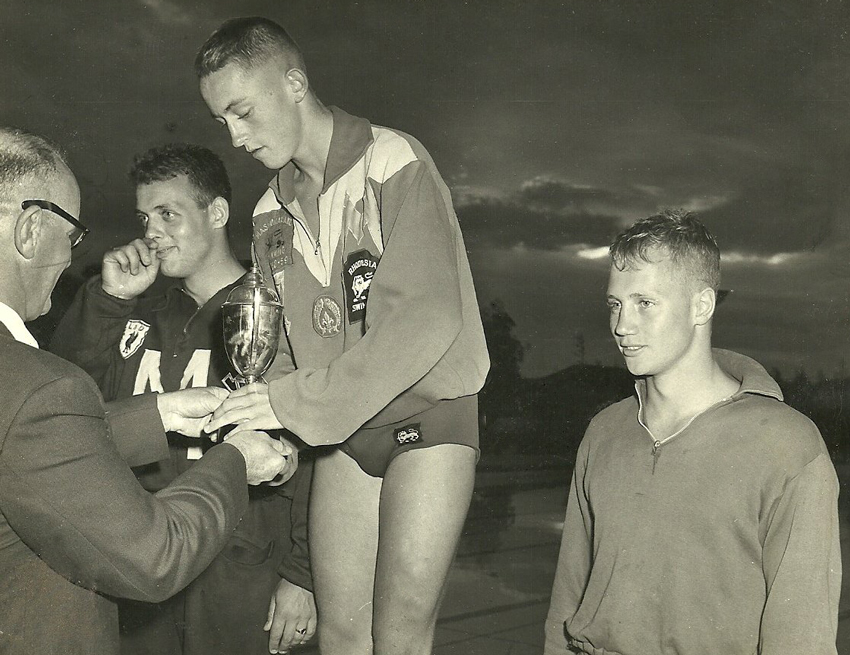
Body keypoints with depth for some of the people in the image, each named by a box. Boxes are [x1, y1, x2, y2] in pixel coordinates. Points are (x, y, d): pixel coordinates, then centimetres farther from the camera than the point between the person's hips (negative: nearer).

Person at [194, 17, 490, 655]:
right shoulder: (272, 210, 10)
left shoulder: (394, 162, -12)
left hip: (428, 414, -5)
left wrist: (301, 404, -27)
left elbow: (424, 319, -23)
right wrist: (267, 428, -8)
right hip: (342, 433, 6)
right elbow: (284, 344, 12)